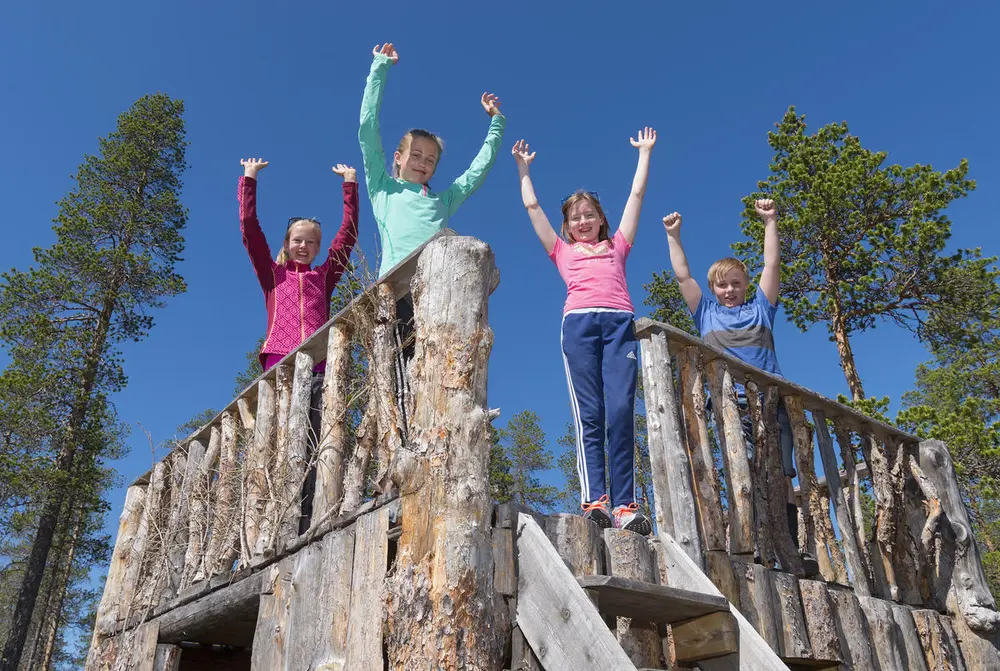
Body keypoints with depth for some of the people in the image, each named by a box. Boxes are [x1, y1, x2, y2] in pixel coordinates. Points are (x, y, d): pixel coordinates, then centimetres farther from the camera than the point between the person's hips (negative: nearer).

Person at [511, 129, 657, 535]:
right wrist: (523, 166, 44)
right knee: (589, 414, -11)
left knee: (621, 411, -13)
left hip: (620, 322, 1)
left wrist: (644, 153, 44)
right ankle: (594, 501, -17)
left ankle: (625, 506, -17)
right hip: (579, 322, 0)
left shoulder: (616, 246, 30)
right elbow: (531, 205, 34)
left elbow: (636, 195, 36)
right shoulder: (563, 251, 28)